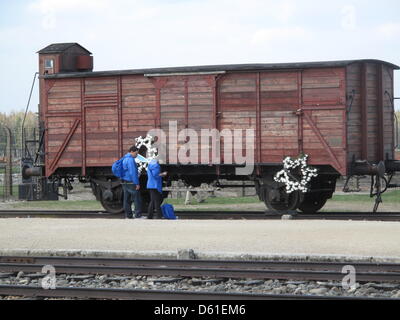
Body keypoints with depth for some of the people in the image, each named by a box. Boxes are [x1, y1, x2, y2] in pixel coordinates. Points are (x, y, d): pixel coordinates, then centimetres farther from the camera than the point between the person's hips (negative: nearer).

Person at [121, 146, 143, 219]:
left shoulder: (124, 159, 16)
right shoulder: (130, 160, -15)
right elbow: (133, 173, -21)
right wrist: (137, 184, -19)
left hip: (125, 182, 10)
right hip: (131, 183, -10)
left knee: (127, 199, 8)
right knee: (137, 199, -6)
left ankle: (128, 215, 9)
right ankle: (138, 215, -8)